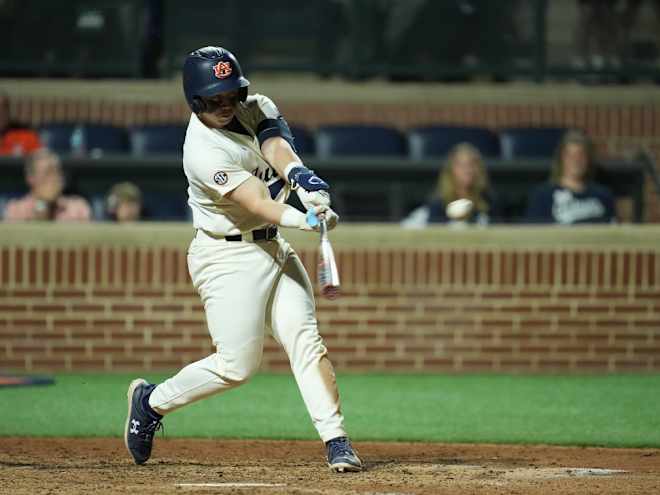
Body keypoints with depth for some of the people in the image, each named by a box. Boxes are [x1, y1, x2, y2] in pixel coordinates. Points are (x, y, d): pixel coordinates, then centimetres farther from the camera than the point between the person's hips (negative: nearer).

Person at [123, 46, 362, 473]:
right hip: (228, 258, -7)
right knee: (236, 365, -6)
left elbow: (276, 147, -18)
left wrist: (300, 176, -41)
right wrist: (305, 219, -49)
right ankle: (151, 402, 16)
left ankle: (336, 439, -9)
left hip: (272, 246, 7)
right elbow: (258, 205, -32)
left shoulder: (256, 108, 0)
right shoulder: (204, 152, -23)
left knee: (305, 340, -6)